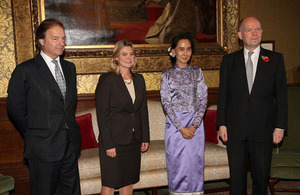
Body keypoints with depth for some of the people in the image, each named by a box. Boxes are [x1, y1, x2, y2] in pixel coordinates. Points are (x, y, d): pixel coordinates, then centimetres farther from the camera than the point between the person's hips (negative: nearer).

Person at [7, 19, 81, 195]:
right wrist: (33, 135, 1)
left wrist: (69, 127, 11)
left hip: (70, 145, 6)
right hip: (43, 147, -5)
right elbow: (16, 109, -4)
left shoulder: (70, 67, 10)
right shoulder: (25, 71, -8)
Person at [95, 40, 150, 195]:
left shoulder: (139, 79, 9)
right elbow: (102, 114, -12)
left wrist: (145, 138, 9)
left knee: (128, 182, 13)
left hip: (134, 140, 6)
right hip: (114, 140, -5)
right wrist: (108, 144, -15)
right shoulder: (107, 80, -9)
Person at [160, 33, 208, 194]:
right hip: (174, 124, -1)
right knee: (176, 164, 3)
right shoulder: (167, 75, 3)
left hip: (195, 124, 1)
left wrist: (195, 125, -10)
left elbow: (203, 99, 2)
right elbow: (166, 103, -3)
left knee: (195, 163, 5)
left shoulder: (197, 72, 7)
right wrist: (181, 128, -11)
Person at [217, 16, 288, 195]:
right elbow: (223, 94, 5)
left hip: (263, 129, 0)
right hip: (235, 129, 1)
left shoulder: (275, 59, 4)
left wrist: (280, 126, -3)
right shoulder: (229, 60, 6)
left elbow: (281, 95, 2)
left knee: (262, 176, 9)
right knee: (237, 176, 9)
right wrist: (222, 124, 0)